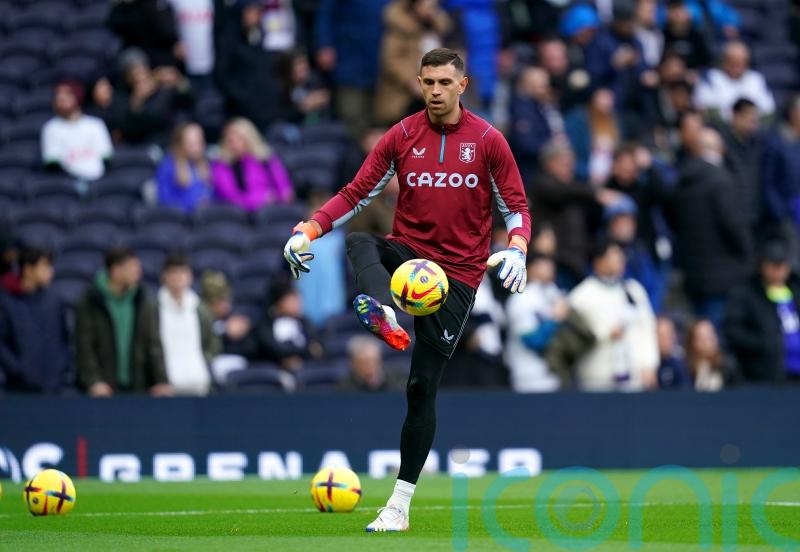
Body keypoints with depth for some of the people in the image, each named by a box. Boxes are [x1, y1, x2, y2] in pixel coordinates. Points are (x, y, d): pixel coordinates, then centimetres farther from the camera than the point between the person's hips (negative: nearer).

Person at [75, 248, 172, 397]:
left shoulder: (144, 301, 7)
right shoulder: (90, 302, -1)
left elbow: (153, 344, 5)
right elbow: (84, 346, -5)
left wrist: (161, 381, -5)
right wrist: (94, 382, -17)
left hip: (139, 387, 3)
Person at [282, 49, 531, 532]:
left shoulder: (487, 140, -1)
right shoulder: (401, 137, 3)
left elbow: (516, 206, 2)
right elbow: (356, 195, 1)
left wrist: (517, 249, -18)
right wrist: (310, 230, -14)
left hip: (458, 271, -2)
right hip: (407, 251, 2)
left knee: (423, 386, -4)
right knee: (359, 244, -33)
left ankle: (400, 505, 3)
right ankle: (384, 316, -64)